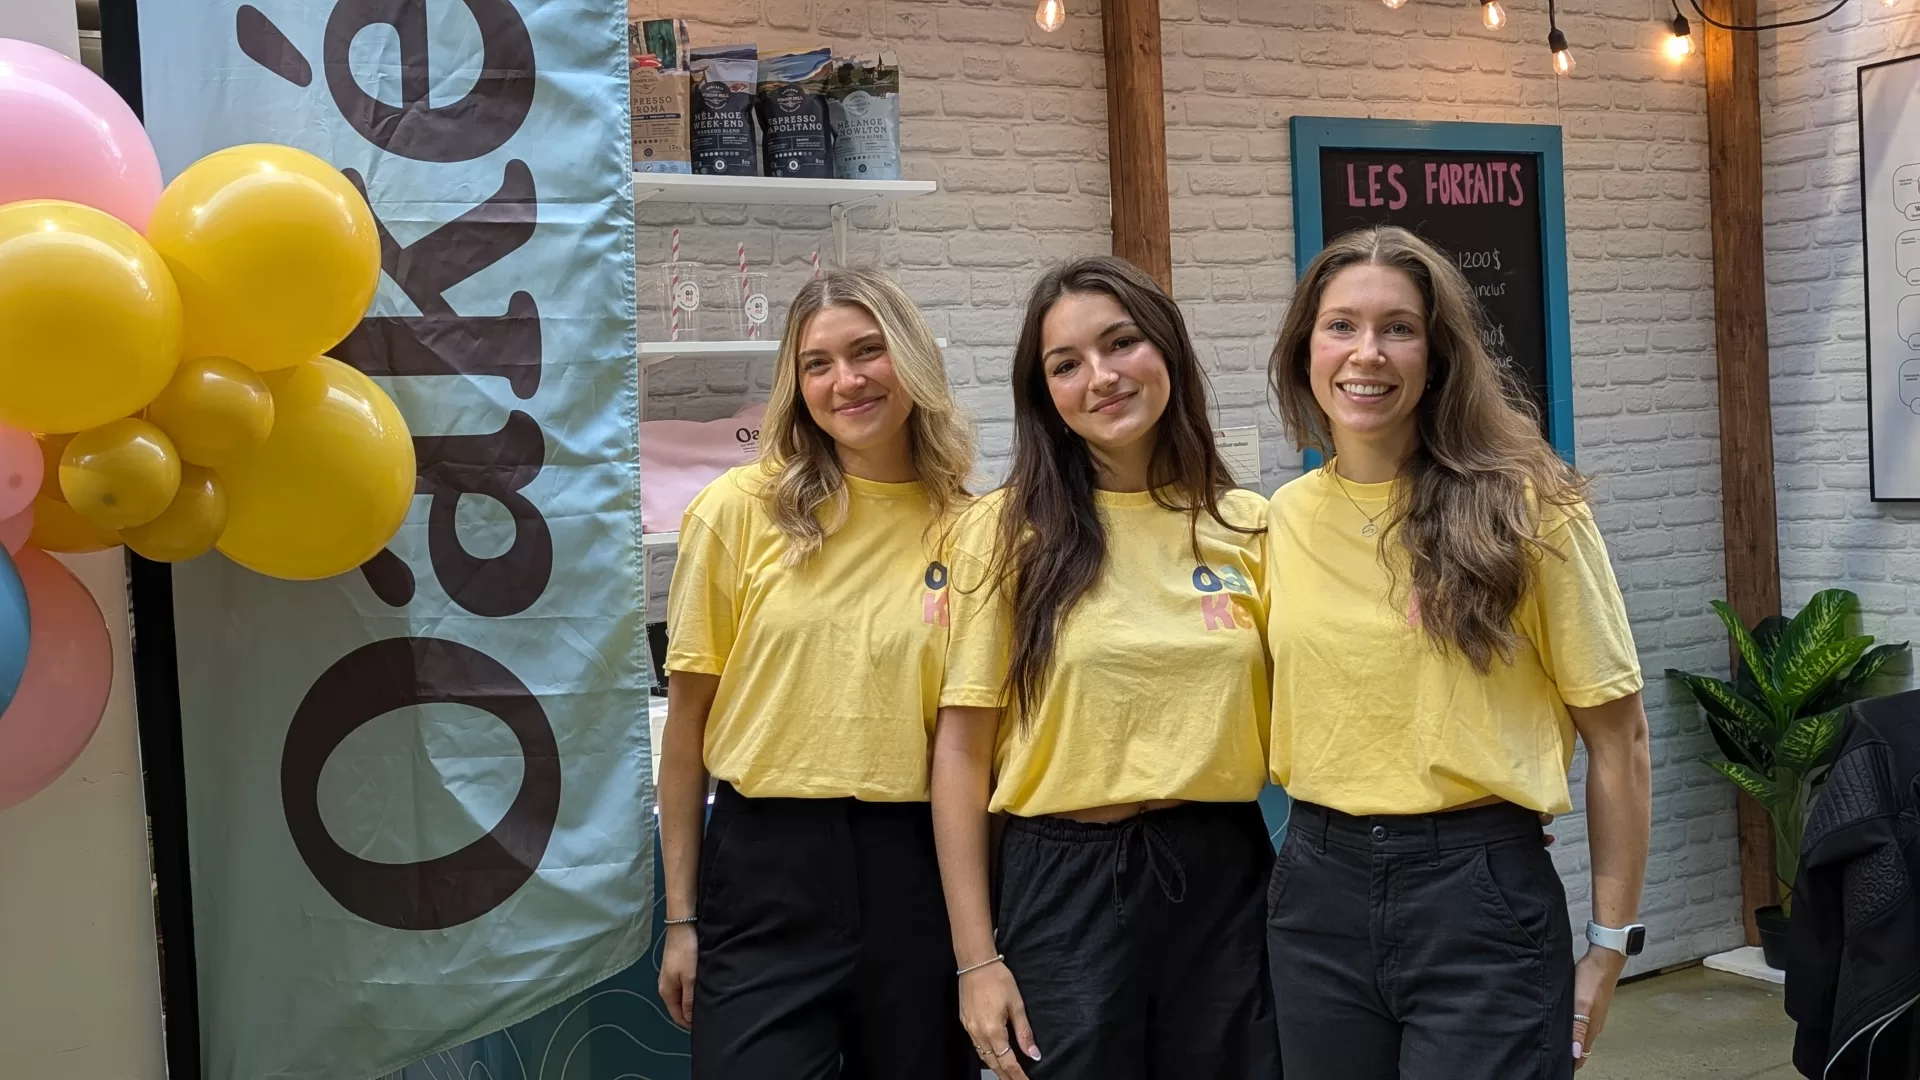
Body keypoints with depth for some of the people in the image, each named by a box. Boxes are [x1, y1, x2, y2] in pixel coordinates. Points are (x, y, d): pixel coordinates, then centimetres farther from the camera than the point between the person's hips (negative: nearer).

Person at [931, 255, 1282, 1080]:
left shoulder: (1248, 526, 3)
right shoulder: (1008, 531, -4)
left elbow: (1285, 723, 11)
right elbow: (962, 750, -4)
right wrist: (976, 957, -7)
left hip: (1226, 881, 3)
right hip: (1066, 887, -2)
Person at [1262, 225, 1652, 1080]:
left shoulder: (1524, 508, -7)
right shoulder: (1285, 520, 3)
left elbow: (1617, 736, -4)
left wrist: (1610, 944, -3)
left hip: (1482, 896, -4)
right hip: (1318, 893, 4)